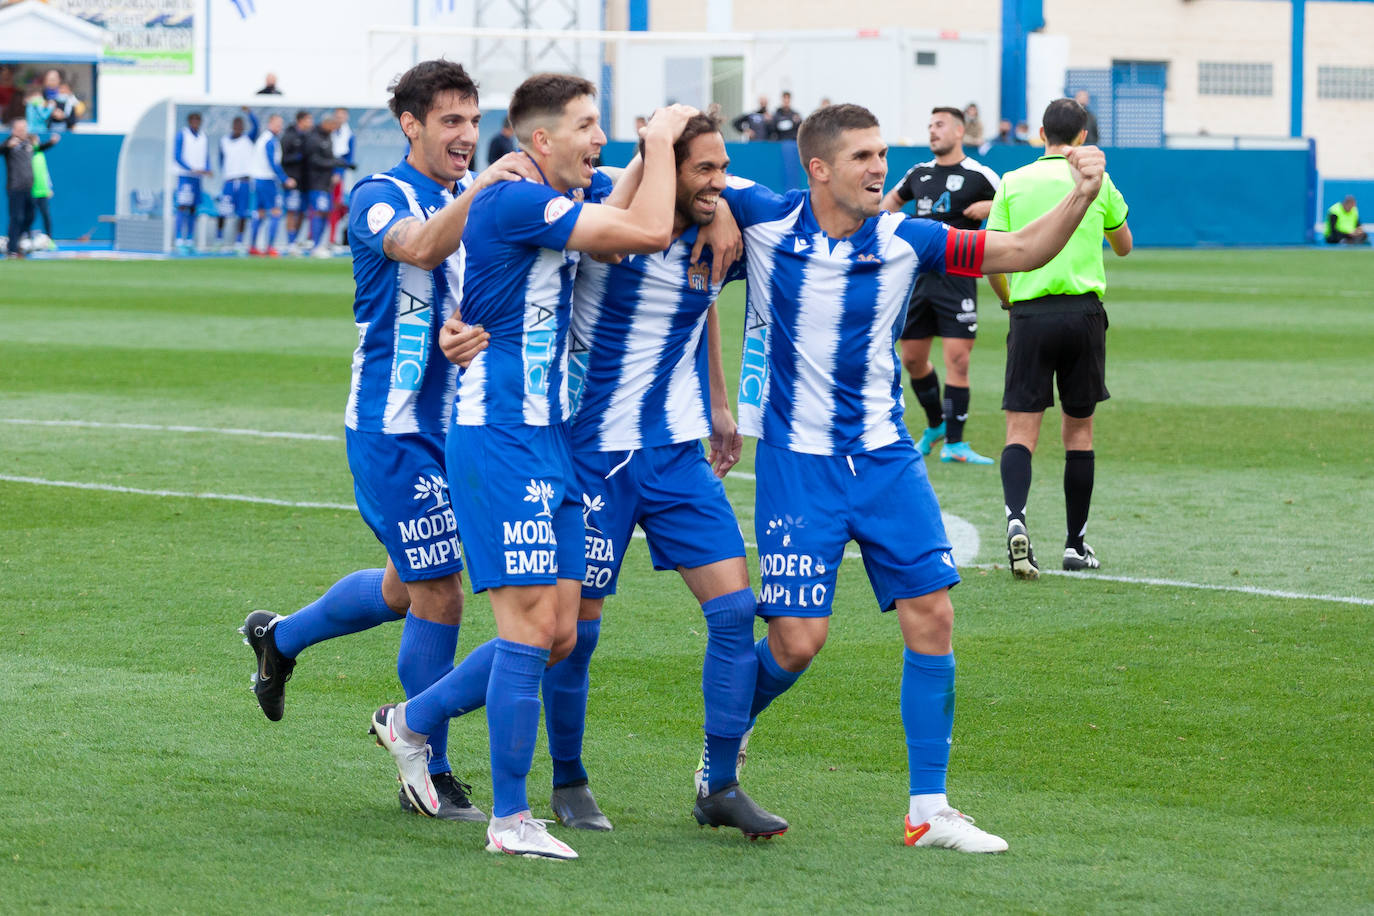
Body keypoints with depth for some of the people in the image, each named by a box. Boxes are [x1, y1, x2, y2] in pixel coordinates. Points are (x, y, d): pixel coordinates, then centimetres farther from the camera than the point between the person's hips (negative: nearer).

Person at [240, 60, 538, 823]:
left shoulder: (476, 195, 10)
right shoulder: (379, 199, -12)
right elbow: (421, 247, -33)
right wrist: (479, 188, -46)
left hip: (454, 421, 8)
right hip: (392, 426, -8)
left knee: (406, 587, 19)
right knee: (439, 597, -7)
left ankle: (279, 638, 43)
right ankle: (429, 775, 5)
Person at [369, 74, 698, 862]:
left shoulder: (561, 207, 15)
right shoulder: (516, 203, -16)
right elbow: (648, 232, -20)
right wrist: (661, 139, -7)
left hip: (549, 441, 10)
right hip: (501, 442, -10)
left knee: (559, 634, 10)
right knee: (531, 626, -8)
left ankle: (413, 721, 26)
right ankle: (511, 820, 0)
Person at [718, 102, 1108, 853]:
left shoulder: (903, 242, -3)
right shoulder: (764, 220, -8)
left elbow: (1021, 252, 0)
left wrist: (1080, 197, -15)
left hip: (883, 454, 3)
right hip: (796, 460, -3)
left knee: (931, 615, -3)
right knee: (798, 638, -7)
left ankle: (929, 811, 5)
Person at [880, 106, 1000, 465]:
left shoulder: (979, 176, -4)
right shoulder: (919, 173, 12)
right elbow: (894, 198, 32)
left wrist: (991, 207, -17)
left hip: (957, 279, -5)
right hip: (918, 275, 5)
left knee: (957, 359, -12)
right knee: (912, 359, 9)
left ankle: (954, 443, -8)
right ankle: (935, 425, 32)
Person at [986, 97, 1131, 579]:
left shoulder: (1012, 183, 4)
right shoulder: (1095, 181, 5)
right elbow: (1124, 246, 21)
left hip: (1030, 314, 0)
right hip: (1082, 312, 0)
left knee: (1021, 429, -3)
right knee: (1079, 430, 11)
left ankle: (1015, 516, -29)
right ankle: (1076, 544, 15)